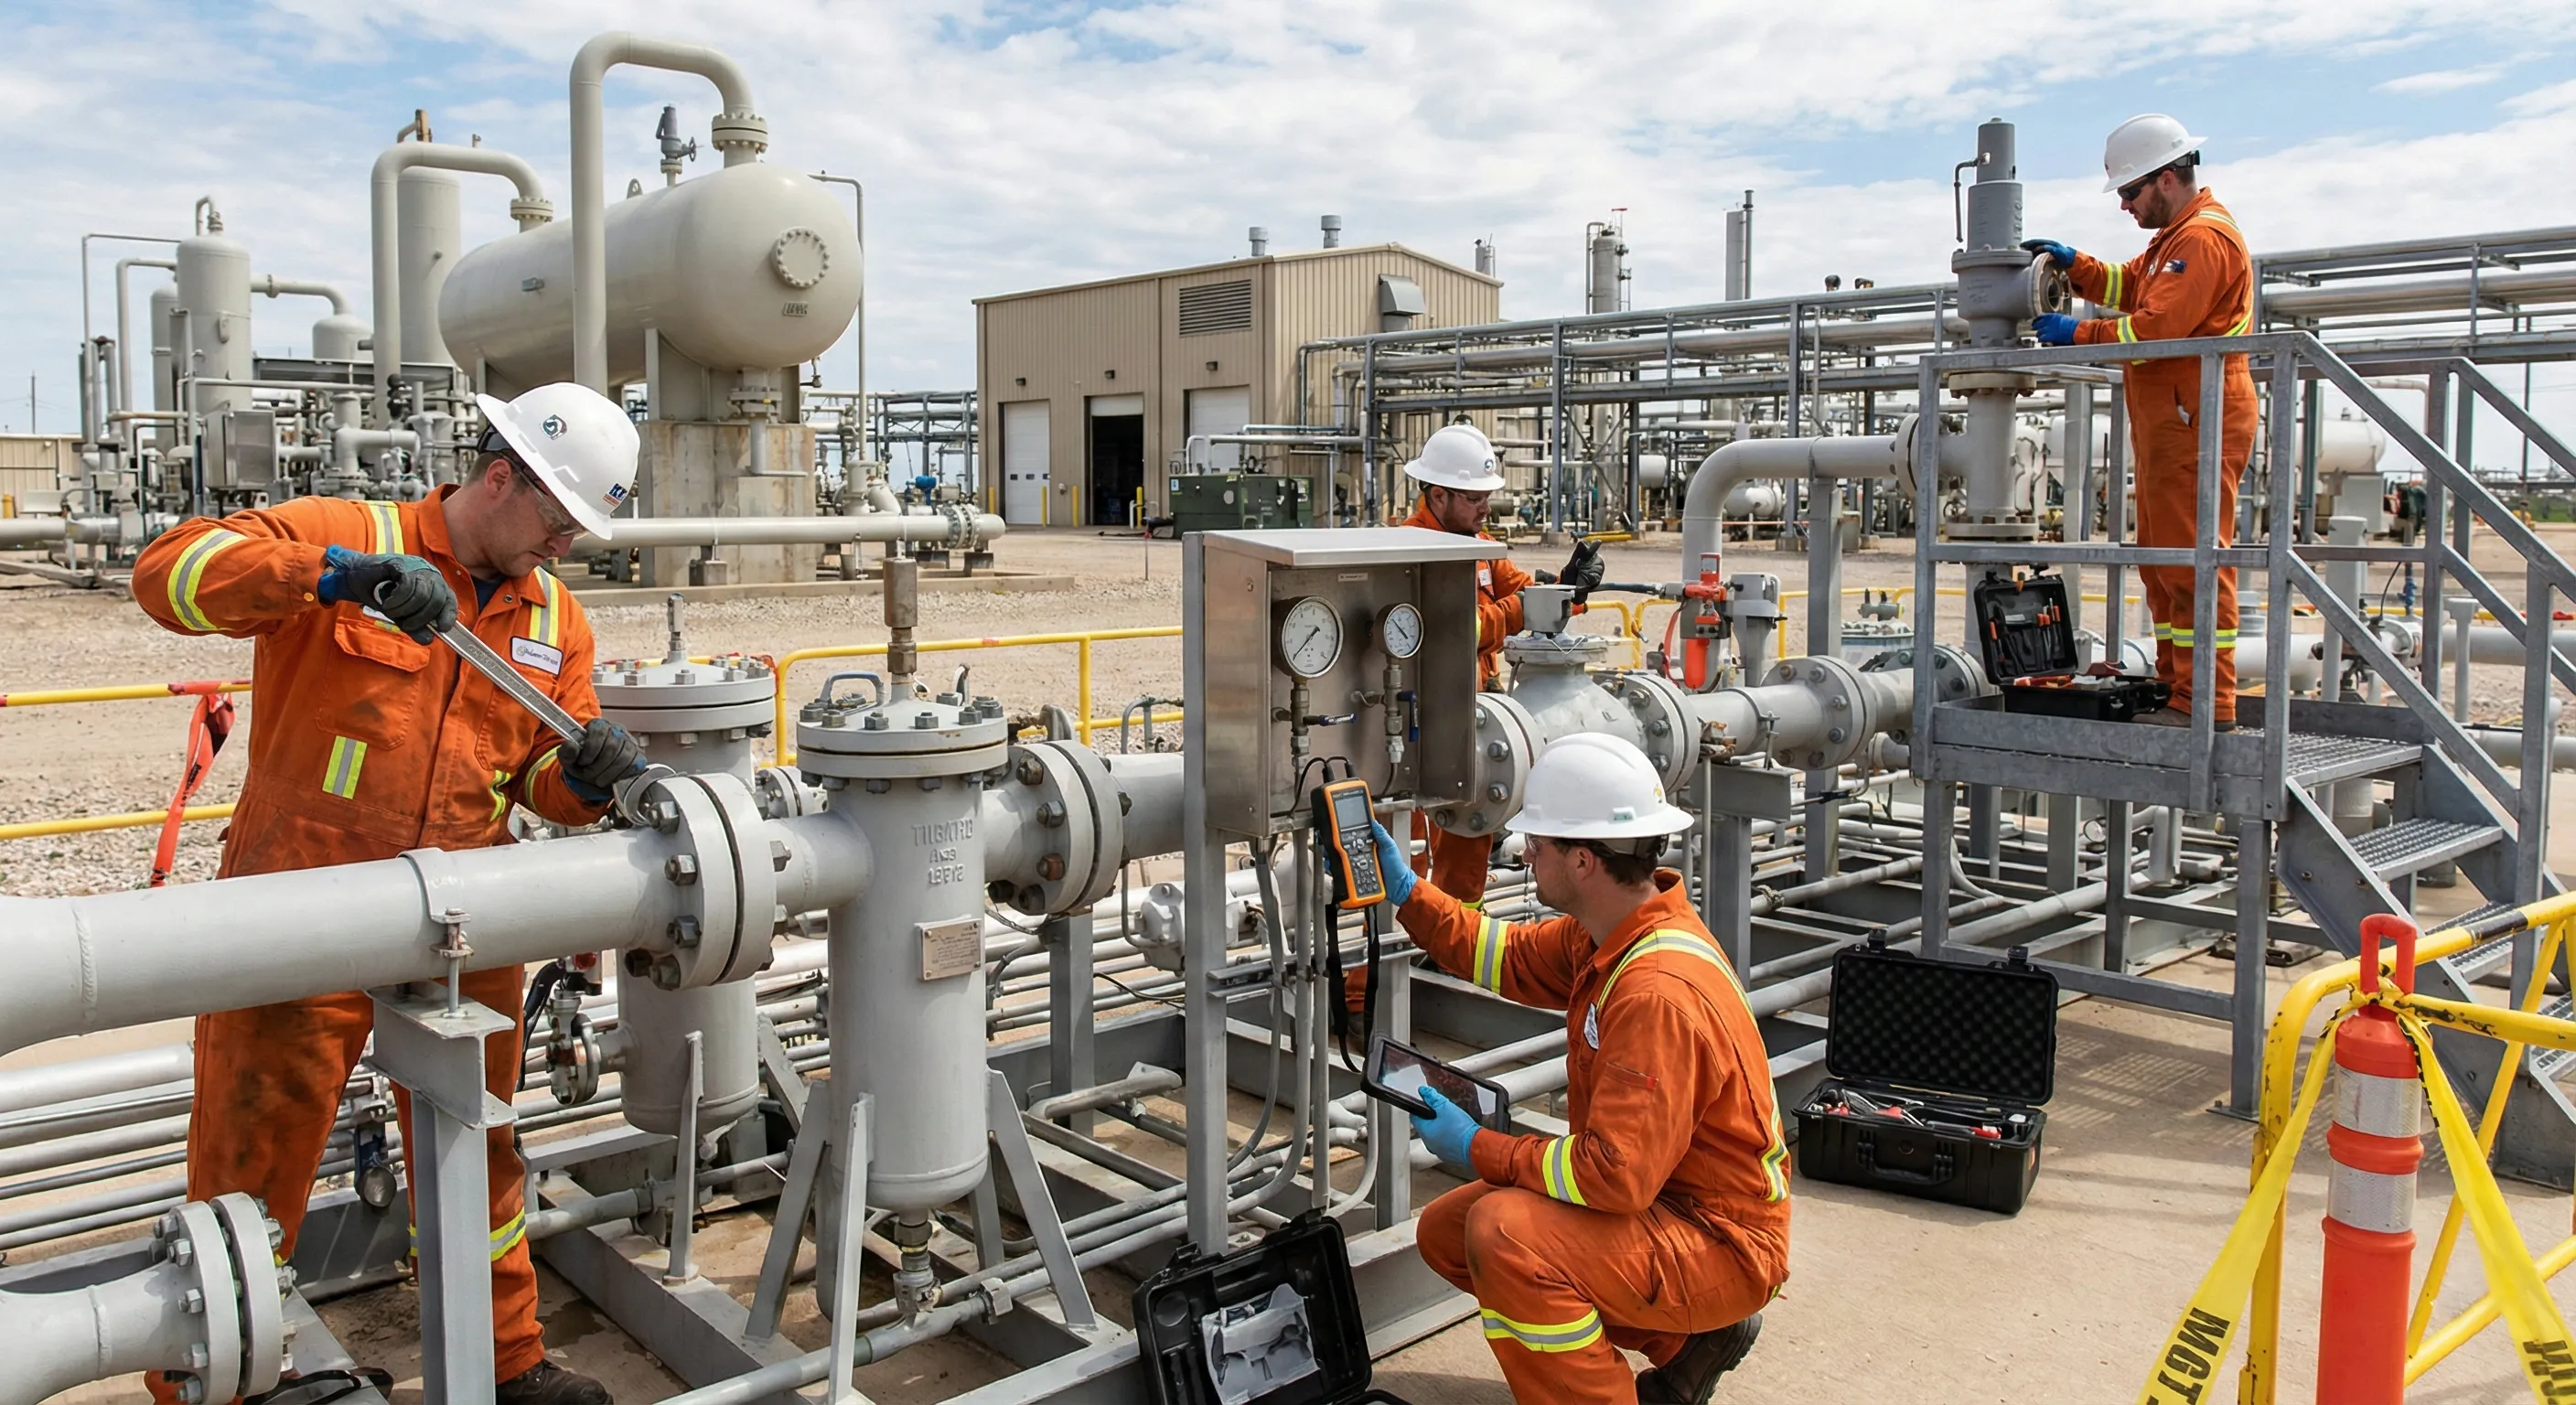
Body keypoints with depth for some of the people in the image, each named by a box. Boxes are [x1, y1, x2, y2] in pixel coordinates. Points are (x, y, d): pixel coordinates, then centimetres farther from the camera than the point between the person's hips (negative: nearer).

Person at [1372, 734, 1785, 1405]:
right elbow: (1516, 959, 15)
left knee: (1504, 1232, -30)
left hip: (1721, 1246, -10)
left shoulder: (1659, 994, -31)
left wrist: (1479, 1149, -20)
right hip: (1653, 1197, 10)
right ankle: (1680, 1341, 17)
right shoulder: (1614, 932, -3)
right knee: (1444, 1231, 11)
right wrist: (1406, 894, 10)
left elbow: (1616, 1178, -31)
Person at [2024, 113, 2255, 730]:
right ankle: (2173, 685, 21)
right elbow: (2127, 288, 27)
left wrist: (2075, 334, -13)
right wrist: (2073, 263, 13)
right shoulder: (2178, 235, 22)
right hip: (2169, 425, 11)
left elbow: (2154, 328, -21)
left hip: (2196, 424, -11)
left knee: (2195, 562, -11)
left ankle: (2207, 702, -9)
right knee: (2162, 560, 14)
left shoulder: (2205, 238, -13)